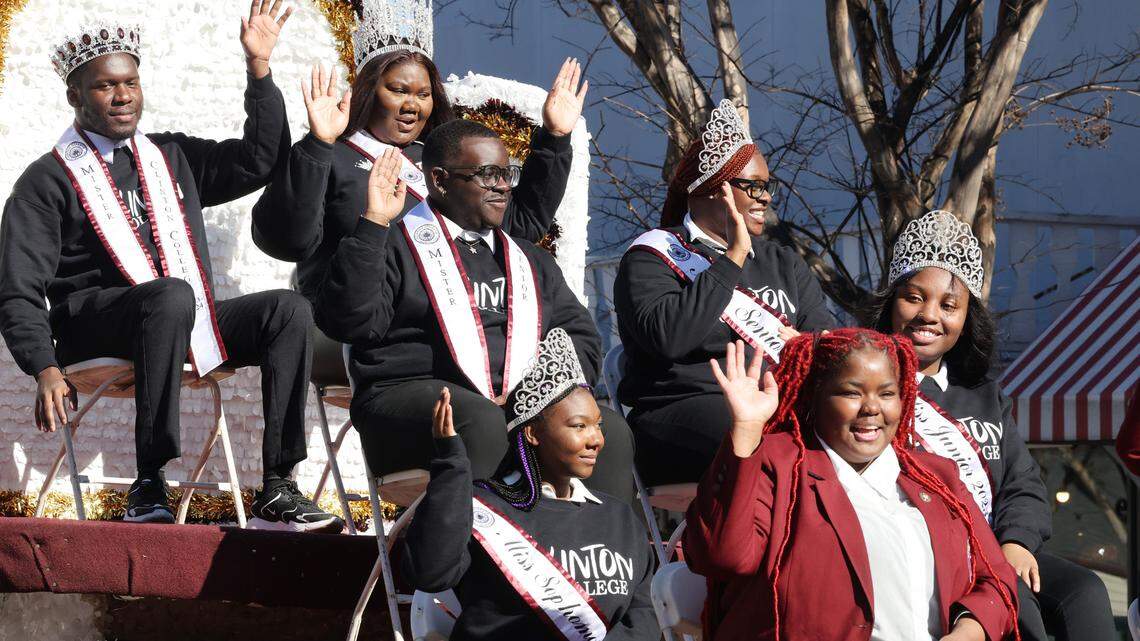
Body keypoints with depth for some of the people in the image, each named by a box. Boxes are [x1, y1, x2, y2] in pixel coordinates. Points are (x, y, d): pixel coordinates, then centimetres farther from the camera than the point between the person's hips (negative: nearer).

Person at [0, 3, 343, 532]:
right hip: (94, 326, -5)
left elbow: (258, 161, 15)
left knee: (289, 310, -18)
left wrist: (259, 67, 7)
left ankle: (275, 492, -23)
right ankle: (149, 486, -36)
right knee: (172, 295, -38)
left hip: (185, 325, 5)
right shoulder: (49, 181, 4)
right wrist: (45, 369, -20)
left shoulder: (172, 156, 22)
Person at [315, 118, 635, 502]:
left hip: (523, 402, 5)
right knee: (482, 422, -39)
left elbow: (579, 335, 23)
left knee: (609, 430, -24)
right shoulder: (397, 245, 10)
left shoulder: (527, 260, 29)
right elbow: (347, 321, -5)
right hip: (413, 393, -5)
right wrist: (373, 224, -11)